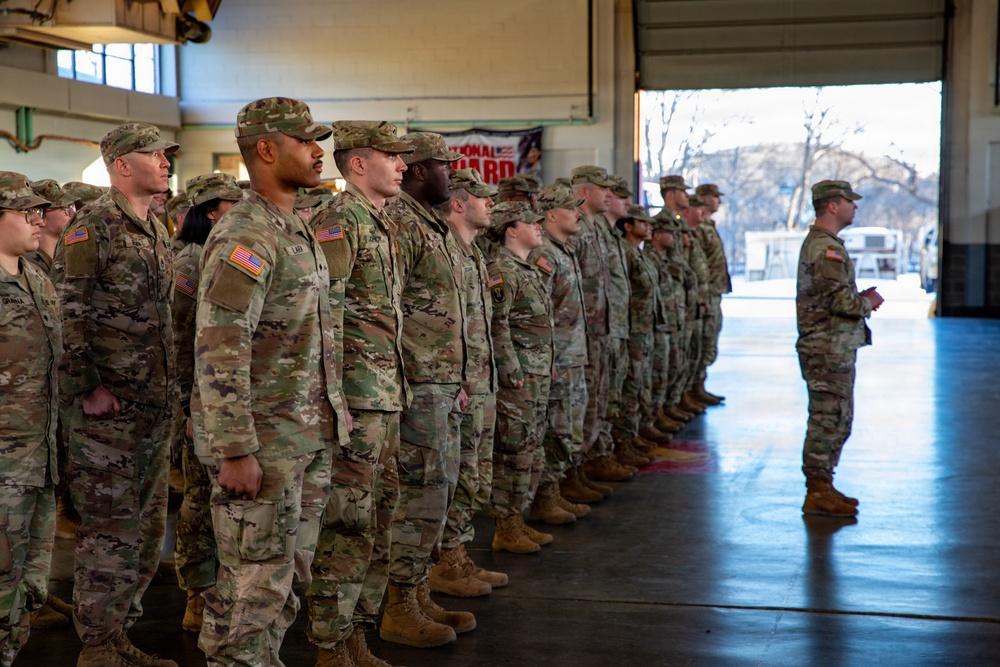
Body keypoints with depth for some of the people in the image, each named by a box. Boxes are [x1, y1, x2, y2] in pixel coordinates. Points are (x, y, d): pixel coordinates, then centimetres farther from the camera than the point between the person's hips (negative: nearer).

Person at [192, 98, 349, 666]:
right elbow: (219, 352, -22)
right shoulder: (245, 236, -16)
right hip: (263, 441, -9)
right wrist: (235, 450, -24)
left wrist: (331, 411, 18)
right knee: (256, 582, -2)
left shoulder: (299, 229, 14)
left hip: (310, 437, 9)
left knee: (292, 576, 16)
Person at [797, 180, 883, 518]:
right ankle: (818, 494, 0)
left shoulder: (819, 243, 17)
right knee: (829, 420, -6)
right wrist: (868, 302, -6)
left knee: (837, 421, 16)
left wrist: (862, 298, 10)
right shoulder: (826, 248, -17)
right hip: (829, 350, -11)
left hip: (835, 349, 11)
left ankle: (822, 487, 23)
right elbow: (840, 300, -24)